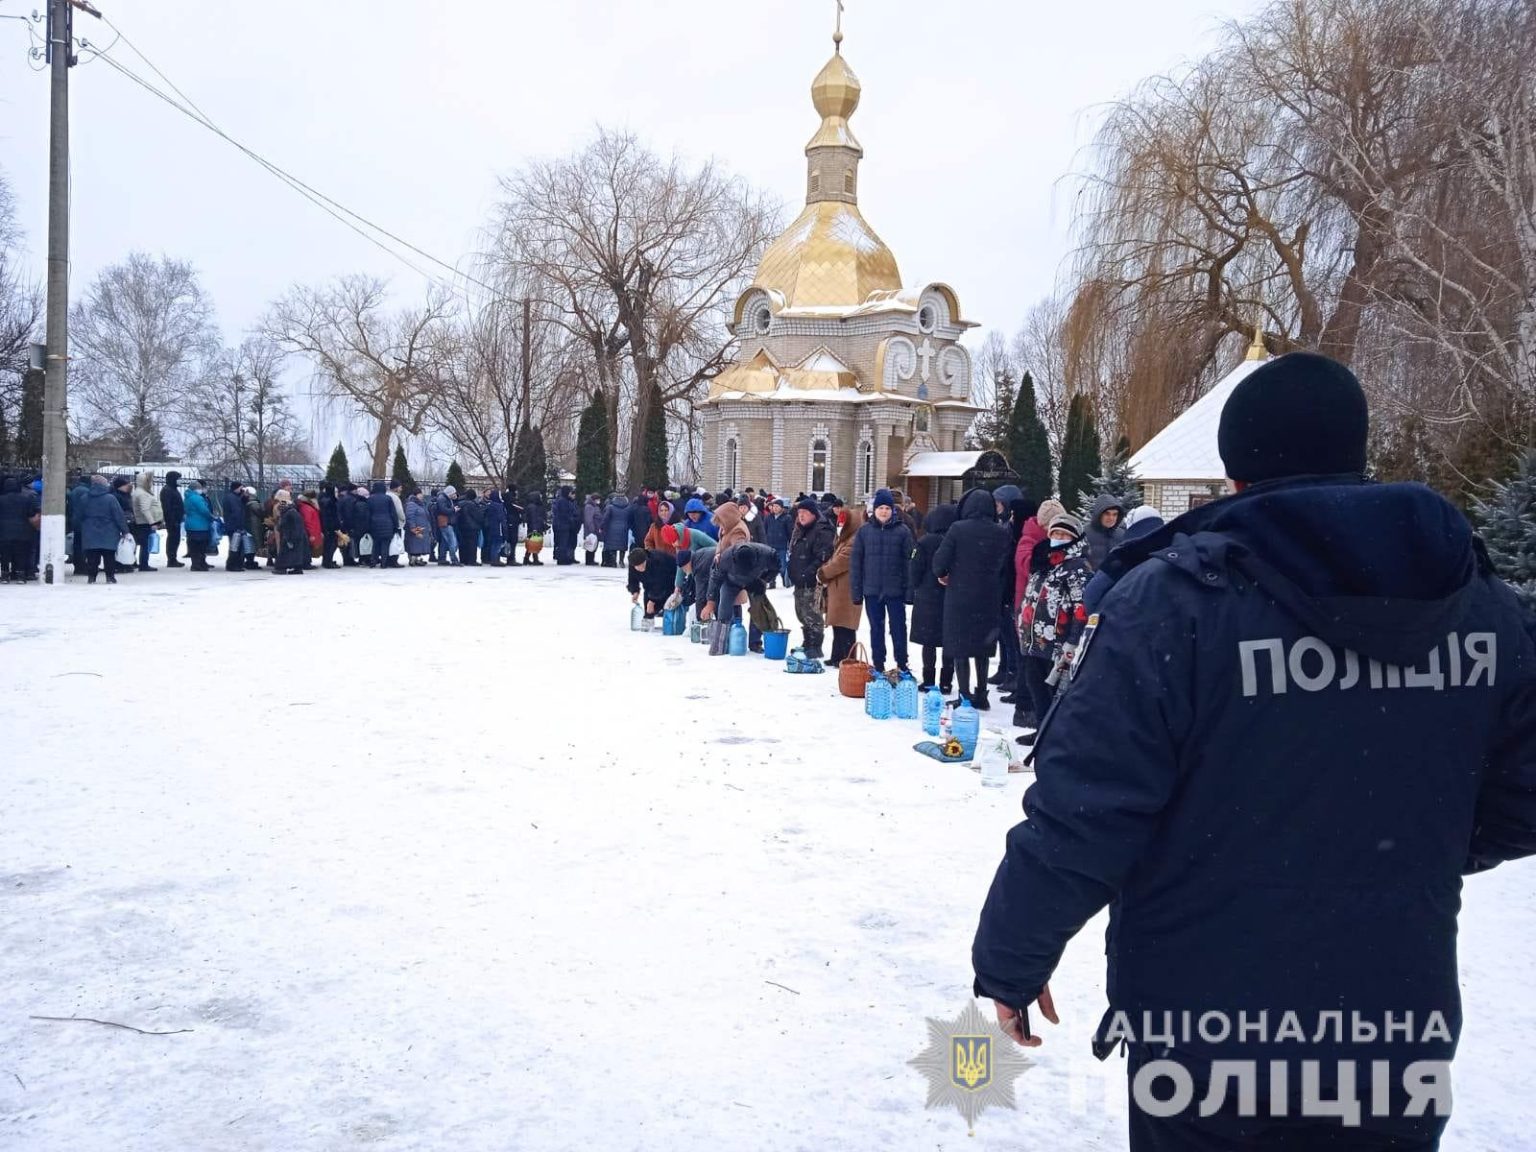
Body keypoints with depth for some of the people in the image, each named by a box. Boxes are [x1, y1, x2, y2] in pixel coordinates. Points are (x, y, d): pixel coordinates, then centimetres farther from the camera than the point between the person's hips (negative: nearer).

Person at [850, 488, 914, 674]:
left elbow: (909, 560, -3)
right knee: (876, 629, 10)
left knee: (898, 628, 6)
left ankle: (902, 665, 18)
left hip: (895, 590, -2)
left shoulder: (902, 530, -2)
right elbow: (855, 561, 3)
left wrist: (909, 590, -8)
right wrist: (856, 590, -1)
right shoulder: (865, 530, 2)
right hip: (872, 590, 2)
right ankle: (878, 666, 19)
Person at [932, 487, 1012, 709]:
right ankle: (981, 695, 20)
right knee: (982, 648, 16)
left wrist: (943, 575, 10)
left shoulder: (958, 529, -12)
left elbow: (940, 562, -11)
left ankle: (965, 696, 2)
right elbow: (1009, 568, 3)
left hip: (960, 597, -3)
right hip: (989, 600, 3)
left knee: (960, 648, 4)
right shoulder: (1002, 534, -3)